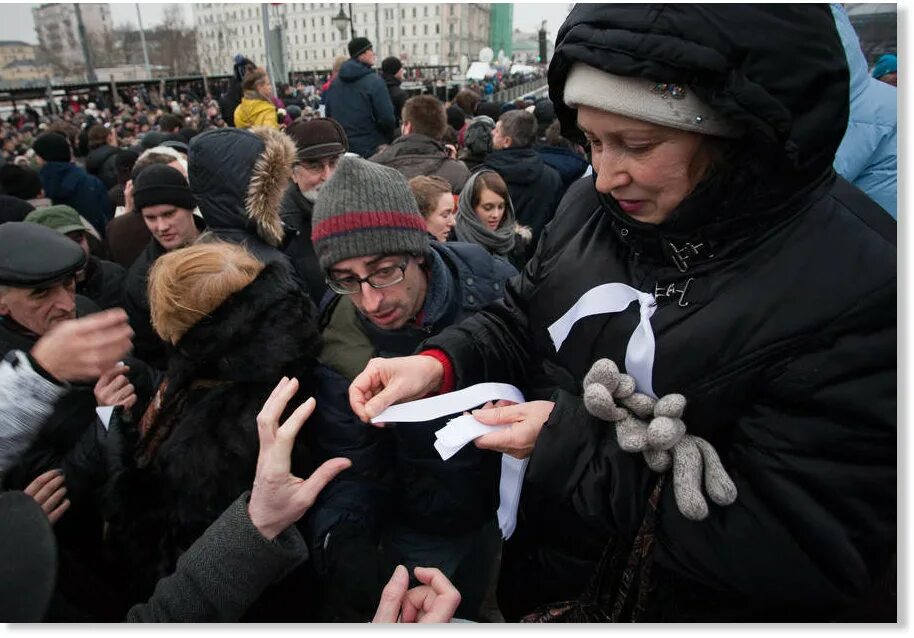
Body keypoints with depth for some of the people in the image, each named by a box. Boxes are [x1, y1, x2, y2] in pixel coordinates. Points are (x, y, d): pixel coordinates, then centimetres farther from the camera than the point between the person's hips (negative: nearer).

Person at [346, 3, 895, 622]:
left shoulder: (864, 289, -27)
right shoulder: (594, 205, -8)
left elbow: (798, 552, -26)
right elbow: (519, 322, 2)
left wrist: (566, 445, -27)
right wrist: (440, 363, -18)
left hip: (688, 603, -4)